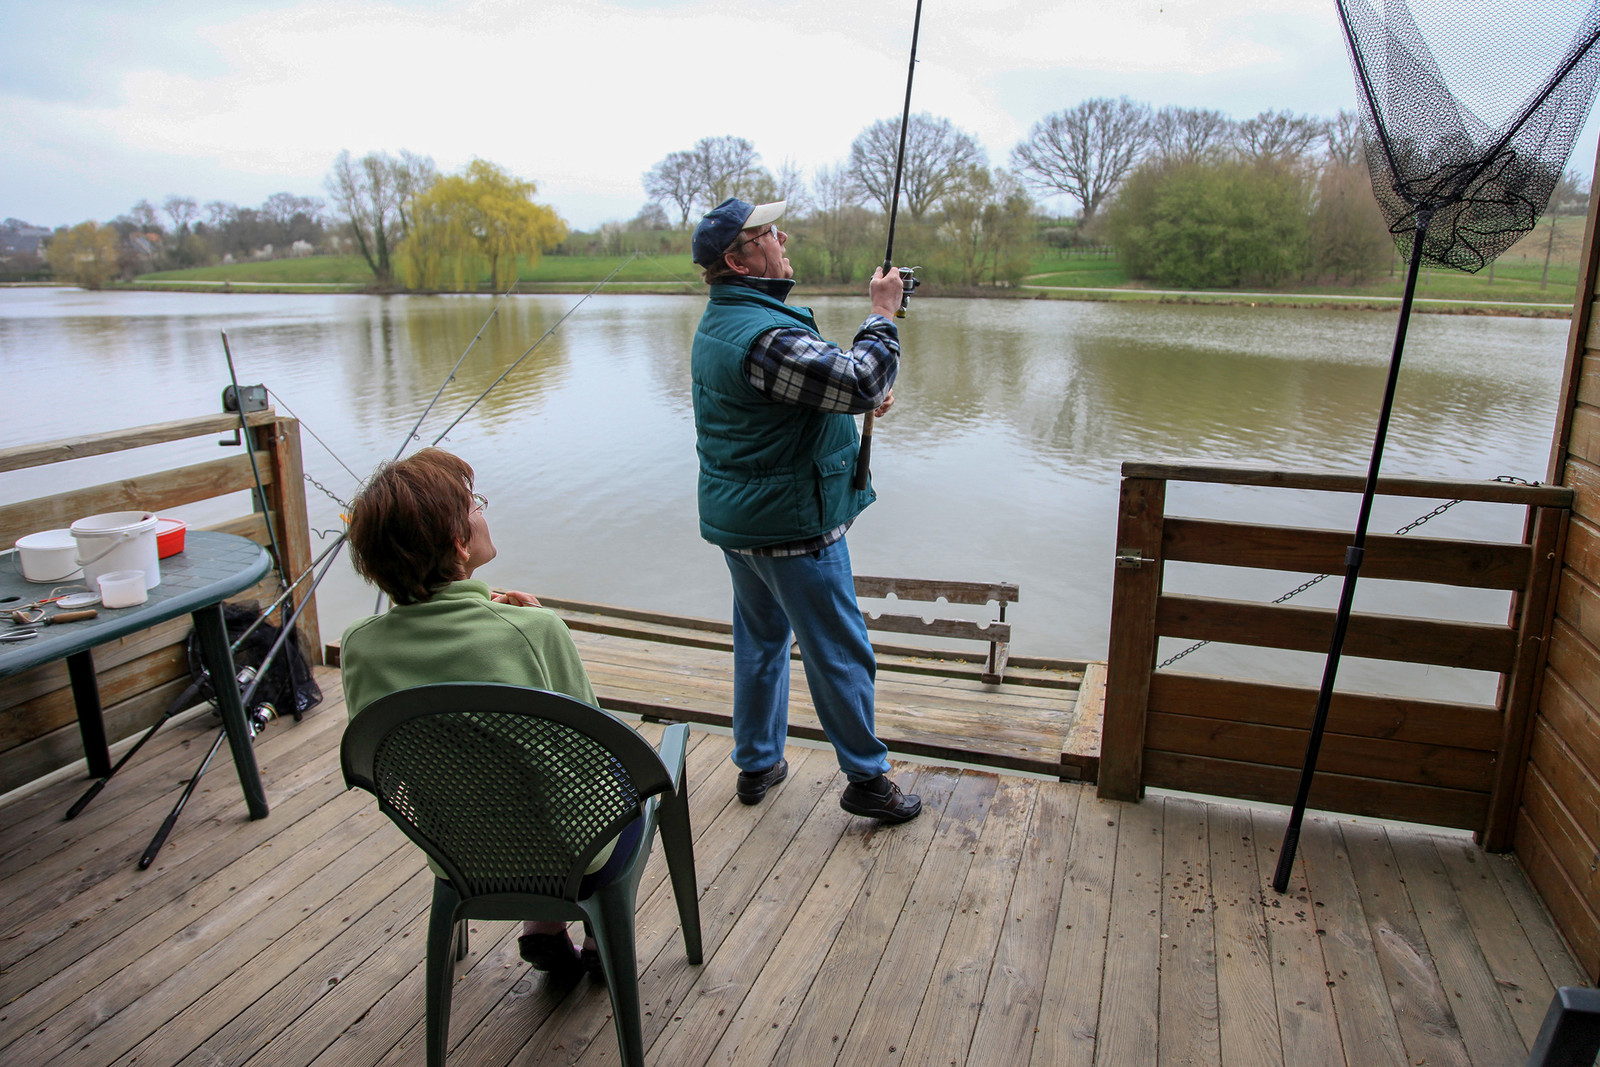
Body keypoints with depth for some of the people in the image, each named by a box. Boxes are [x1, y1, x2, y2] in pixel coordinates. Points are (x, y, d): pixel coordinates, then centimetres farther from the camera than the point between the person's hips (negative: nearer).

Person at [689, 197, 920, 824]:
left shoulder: (715, 325, 10)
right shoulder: (766, 336, -24)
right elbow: (862, 381, -30)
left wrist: (857, 404, 9)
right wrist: (882, 316, -15)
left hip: (733, 516, 10)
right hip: (792, 525, -10)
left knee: (760, 639, 20)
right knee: (839, 653, 3)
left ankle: (757, 764, 33)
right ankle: (867, 779, 17)